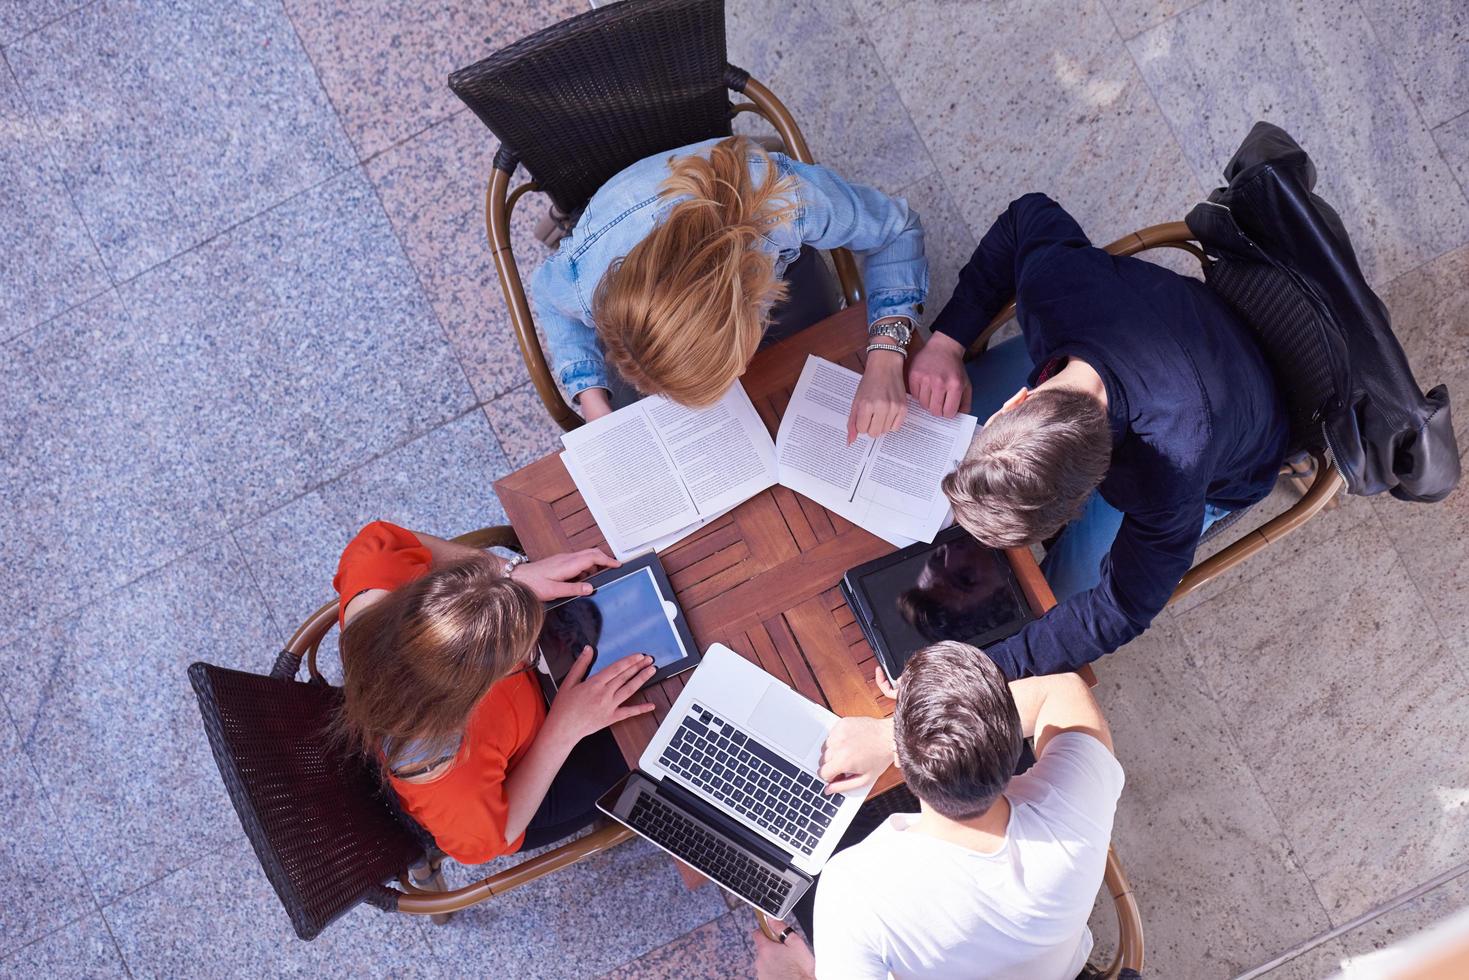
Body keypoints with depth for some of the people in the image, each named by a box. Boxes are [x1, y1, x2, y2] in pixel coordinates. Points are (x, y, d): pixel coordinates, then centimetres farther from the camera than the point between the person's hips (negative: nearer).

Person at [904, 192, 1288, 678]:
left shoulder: (1171, 480, -48)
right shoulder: (1053, 272, -40)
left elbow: (1123, 608, -32)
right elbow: (1030, 215, -13)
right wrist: (946, 340, -23)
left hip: (1220, 477, -4)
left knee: (1064, 588, -4)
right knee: (948, 402, 1)